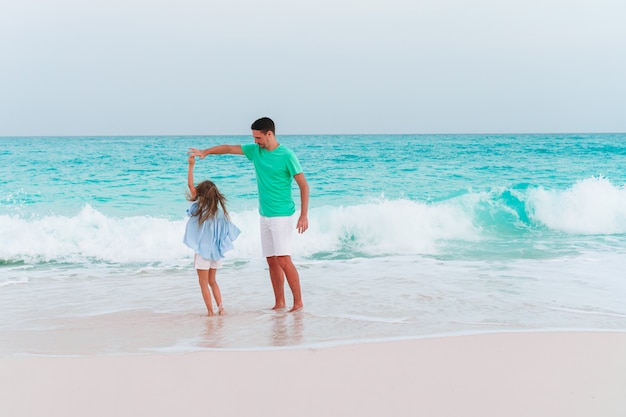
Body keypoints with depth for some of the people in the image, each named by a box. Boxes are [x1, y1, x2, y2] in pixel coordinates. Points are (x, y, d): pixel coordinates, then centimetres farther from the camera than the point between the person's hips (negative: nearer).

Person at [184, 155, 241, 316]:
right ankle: (220, 307, 8)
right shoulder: (220, 211, -2)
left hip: (202, 251, -5)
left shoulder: (199, 208, -12)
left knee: (204, 283, 5)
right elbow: (227, 231, 2)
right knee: (212, 281, 19)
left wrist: (191, 165, -4)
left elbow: (190, 185, -8)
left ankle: (210, 311, 3)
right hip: (216, 251, 5)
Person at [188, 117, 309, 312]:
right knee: (271, 261, 7)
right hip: (264, 215, 7)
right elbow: (229, 148, 12)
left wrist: (304, 215, -15)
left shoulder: (287, 155, -12)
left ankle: (298, 301, -4)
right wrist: (205, 152, -2)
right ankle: (279, 302, 13)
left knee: (283, 260, -11)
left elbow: (303, 185, -11)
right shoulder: (255, 150, 6)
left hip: (282, 216, -7)